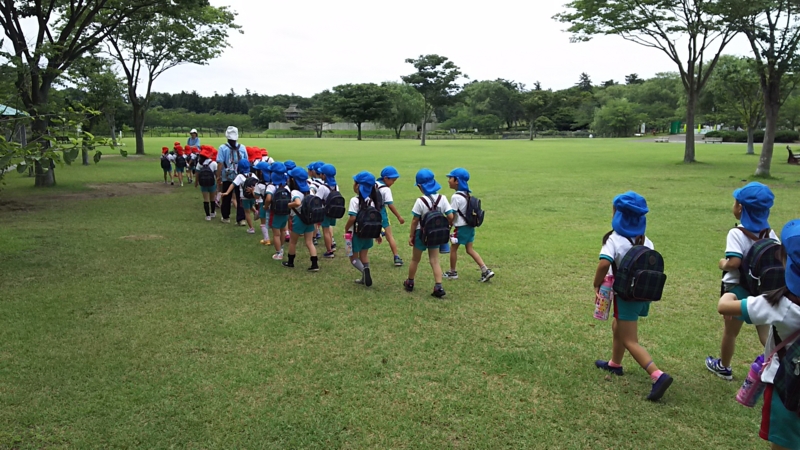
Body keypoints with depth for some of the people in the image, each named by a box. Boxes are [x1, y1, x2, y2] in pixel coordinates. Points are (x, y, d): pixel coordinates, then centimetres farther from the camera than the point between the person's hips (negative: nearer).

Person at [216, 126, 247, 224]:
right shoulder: (242, 147, -2)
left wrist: (218, 177, -4)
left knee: (226, 198, 13)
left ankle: (226, 217, 25)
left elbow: (220, 164, -11)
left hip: (227, 178, -1)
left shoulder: (223, 148, -10)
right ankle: (241, 218, 8)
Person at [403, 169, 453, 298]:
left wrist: (411, 236, -2)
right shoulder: (442, 199, -8)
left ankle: (410, 283, 33)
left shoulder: (420, 201, -19)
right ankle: (438, 287, -3)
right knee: (435, 261, 9)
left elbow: (415, 221, -13)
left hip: (422, 233, -3)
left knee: (415, 260, 16)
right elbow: (451, 217, -10)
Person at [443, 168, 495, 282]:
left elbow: (451, 215, -17)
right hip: (470, 226, 8)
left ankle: (452, 272, 23)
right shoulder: (467, 194, 8)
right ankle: (486, 270, 5)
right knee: (470, 250, 12)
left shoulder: (456, 197, -19)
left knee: (453, 248, 10)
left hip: (461, 227, -8)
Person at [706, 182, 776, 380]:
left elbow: (734, 262, -28)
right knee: (766, 334, 12)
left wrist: (723, 263, -9)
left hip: (738, 289, -5)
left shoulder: (737, 233, -20)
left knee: (730, 332, 15)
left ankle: (723, 367, 34)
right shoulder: (770, 234, 0)